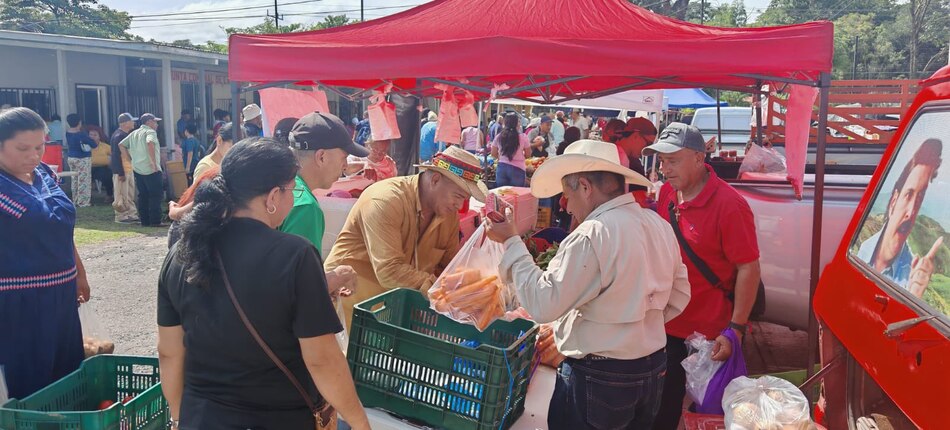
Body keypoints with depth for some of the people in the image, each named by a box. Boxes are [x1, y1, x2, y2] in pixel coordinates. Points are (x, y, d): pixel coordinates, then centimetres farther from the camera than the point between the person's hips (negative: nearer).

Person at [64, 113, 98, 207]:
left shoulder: (67, 133, 0)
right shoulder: (81, 134, -20)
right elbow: (93, 144, -16)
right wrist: (97, 143, 5)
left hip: (71, 158, 7)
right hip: (82, 159, -7)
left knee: (74, 180, 15)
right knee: (84, 181, -2)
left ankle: (75, 201, 20)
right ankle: (83, 202, -1)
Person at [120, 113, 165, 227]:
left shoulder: (134, 133, 18)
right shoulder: (150, 132, -7)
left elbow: (121, 145, 19)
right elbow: (150, 143, -27)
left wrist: (132, 157, 17)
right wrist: (154, 162, -26)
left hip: (137, 169, 8)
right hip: (151, 170, -8)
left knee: (143, 196, 11)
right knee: (155, 196, -4)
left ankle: (144, 221, 13)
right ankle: (155, 221, -7)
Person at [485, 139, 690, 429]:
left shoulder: (592, 235, -23)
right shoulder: (659, 225, 2)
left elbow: (543, 304, -22)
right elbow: (679, 294, 12)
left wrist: (511, 242, -15)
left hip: (597, 378, -7)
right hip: (653, 369, 8)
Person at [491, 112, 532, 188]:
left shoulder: (498, 137, -1)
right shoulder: (523, 137, -8)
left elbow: (493, 154, 10)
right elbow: (528, 155, 2)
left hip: (501, 168, 3)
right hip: (517, 169, -3)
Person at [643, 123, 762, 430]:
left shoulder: (729, 205, -20)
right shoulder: (666, 193, 0)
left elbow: (748, 269, -18)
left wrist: (736, 329, -20)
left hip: (709, 335, -6)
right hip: (667, 326, 6)